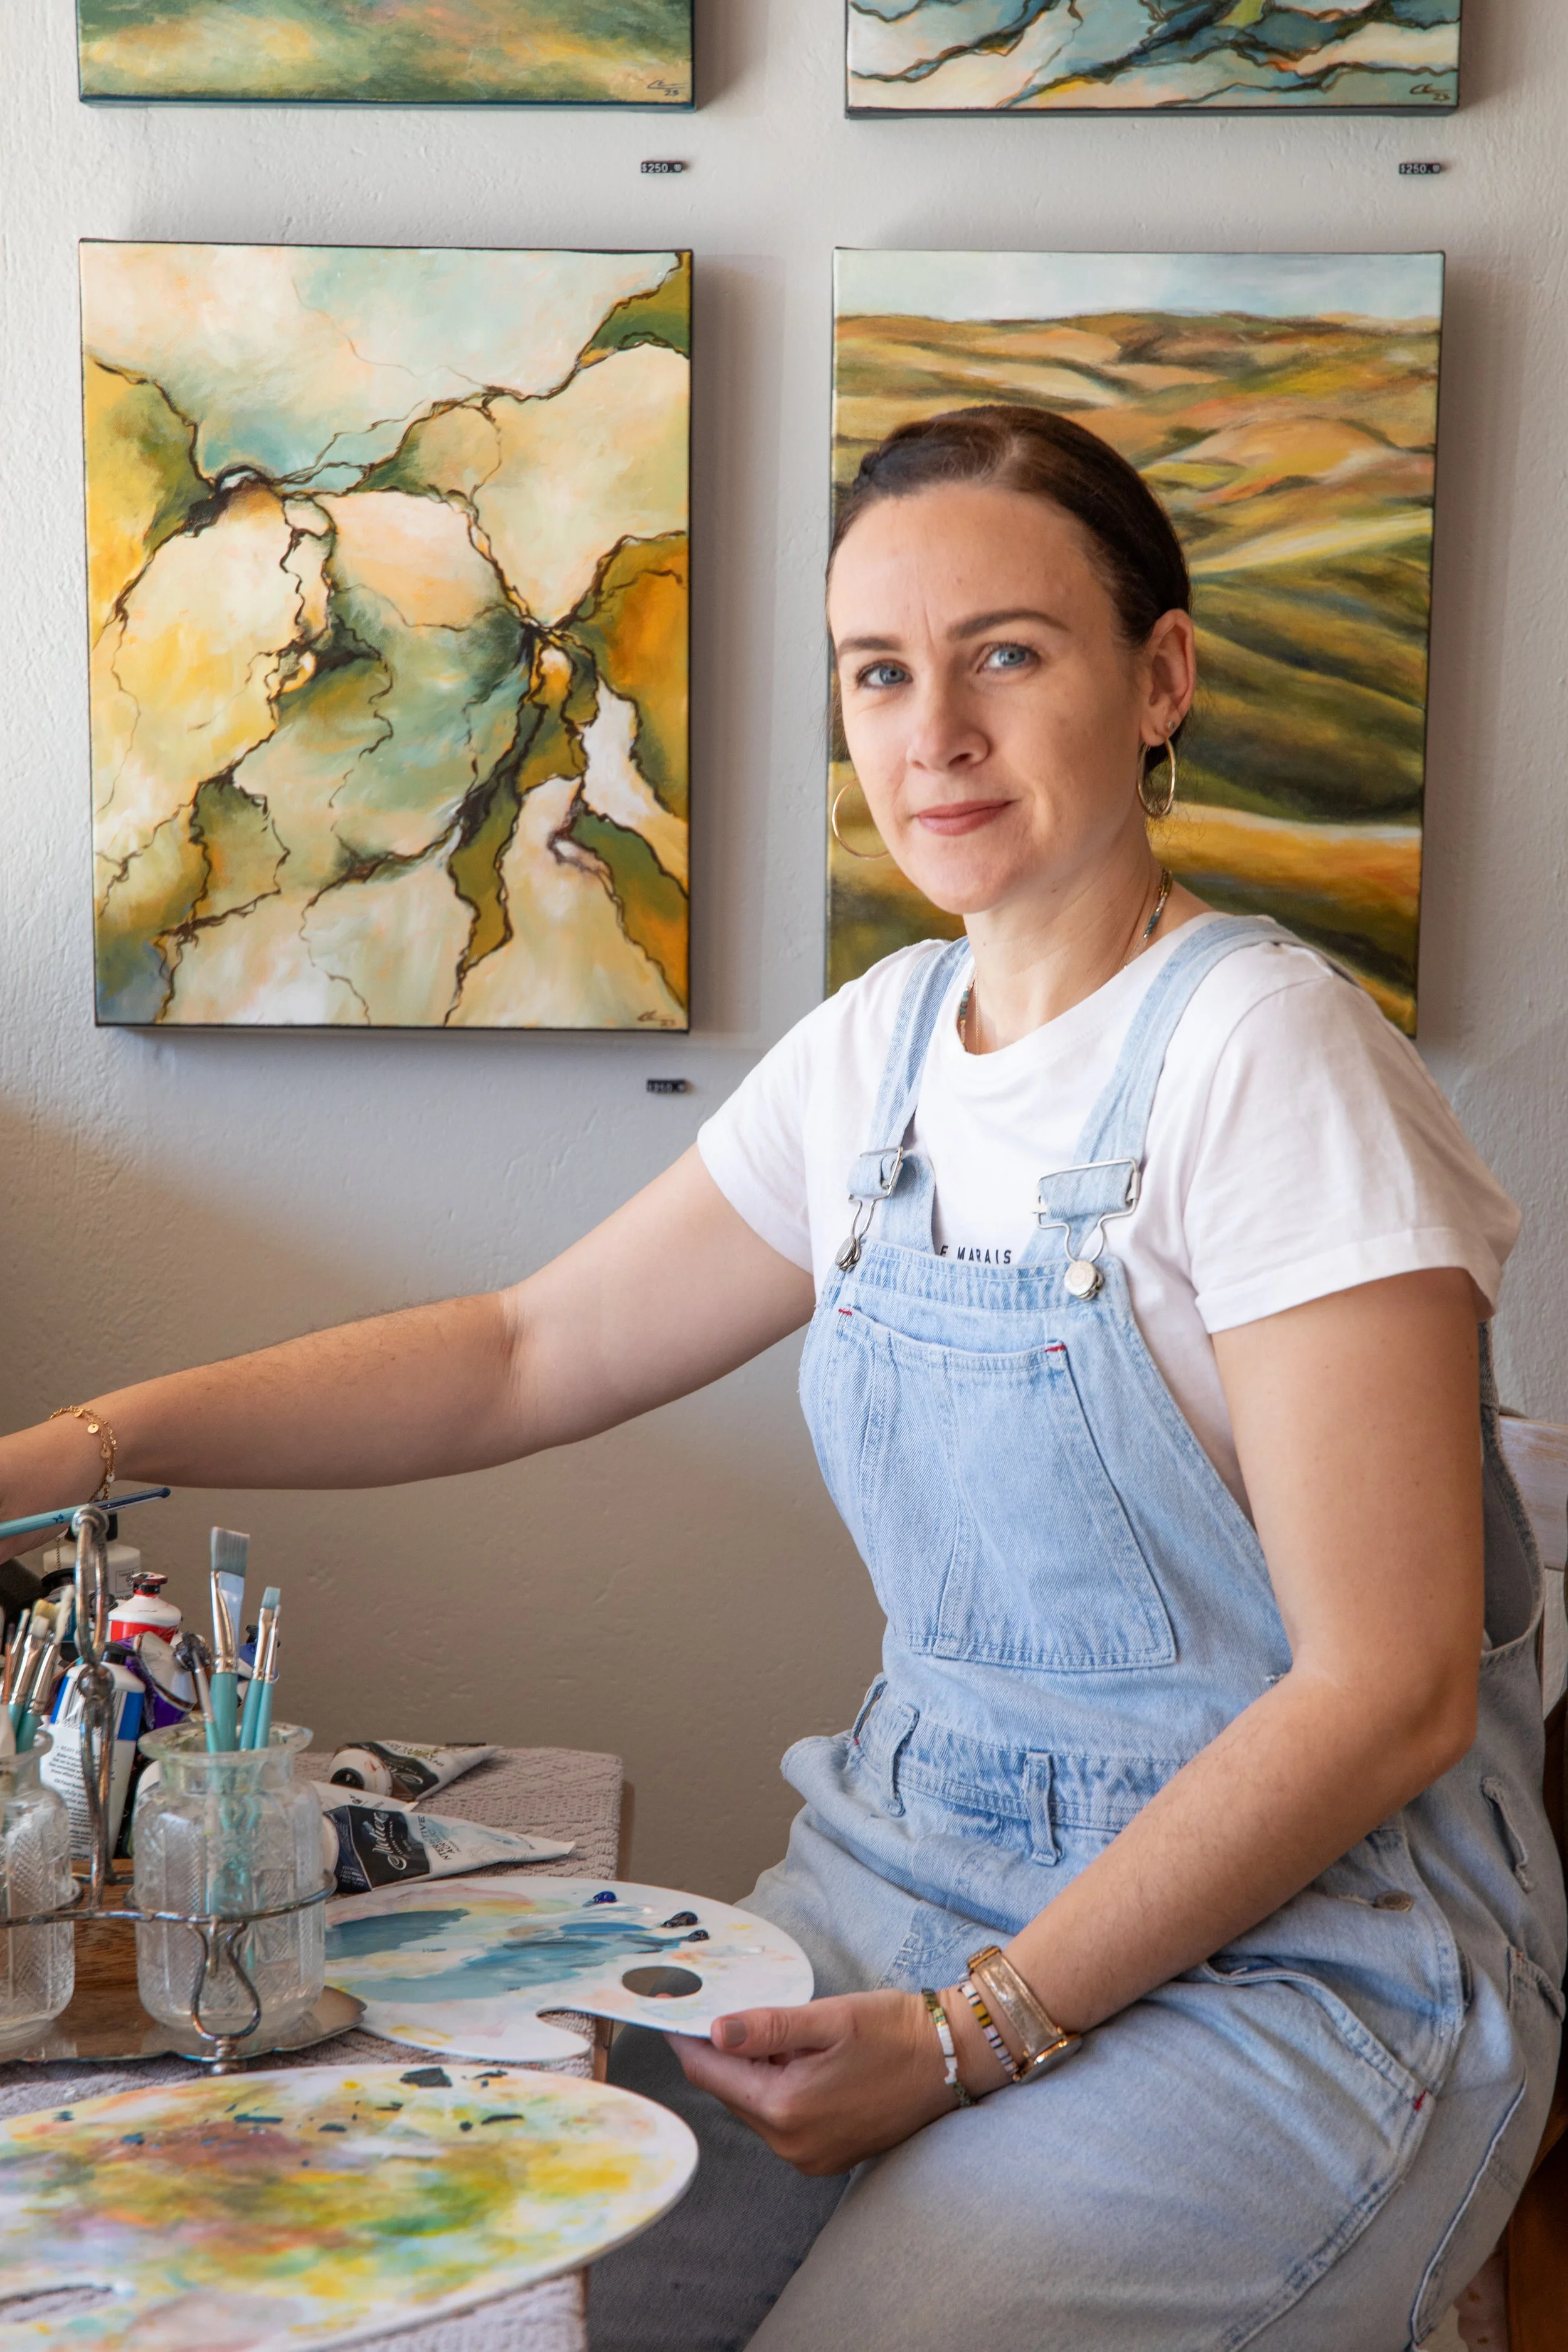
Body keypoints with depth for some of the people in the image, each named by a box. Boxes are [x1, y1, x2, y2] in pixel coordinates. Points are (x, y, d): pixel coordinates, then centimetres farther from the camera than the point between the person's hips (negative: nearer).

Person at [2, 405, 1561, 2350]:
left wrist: (978, 2032, -18)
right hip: (912, 1880, 6)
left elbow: (1387, 1693, -16)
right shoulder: (880, 1048, 5)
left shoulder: (1265, 1051, -16)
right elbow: (529, 1356, 12)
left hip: (1294, 1950, -5)